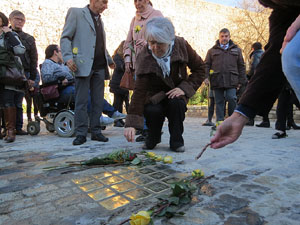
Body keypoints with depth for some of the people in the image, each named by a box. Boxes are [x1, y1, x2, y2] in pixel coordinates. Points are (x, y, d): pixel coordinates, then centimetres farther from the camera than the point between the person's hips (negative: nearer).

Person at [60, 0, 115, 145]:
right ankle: (81, 133, 3)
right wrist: (68, 57, -15)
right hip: (83, 65, -6)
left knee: (98, 101, 5)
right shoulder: (75, 13, 4)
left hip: (99, 66, 6)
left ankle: (96, 132, 12)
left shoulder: (99, 19, 24)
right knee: (81, 101, -4)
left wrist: (109, 60, 27)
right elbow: (65, 37, -2)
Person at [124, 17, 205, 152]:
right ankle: (153, 138, 2)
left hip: (176, 91, 1)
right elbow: (139, 91, -28)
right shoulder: (144, 58, -21)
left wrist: (185, 88, -21)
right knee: (152, 110, -32)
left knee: (176, 103, -33)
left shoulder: (181, 45, -16)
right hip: (155, 94, -1)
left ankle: (176, 141, -9)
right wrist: (131, 124, -36)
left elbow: (200, 69, -6)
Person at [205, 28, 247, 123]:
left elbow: (241, 66, 14)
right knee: (219, 102, 3)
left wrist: (241, 80, 6)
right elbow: (207, 65, 9)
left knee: (232, 99, -11)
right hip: (217, 81, 0)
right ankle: (220, 121, 10)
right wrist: (206, 77, -4)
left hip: (231, 81, 0)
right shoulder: (212, 50, 15)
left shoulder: (236, 50, 16)